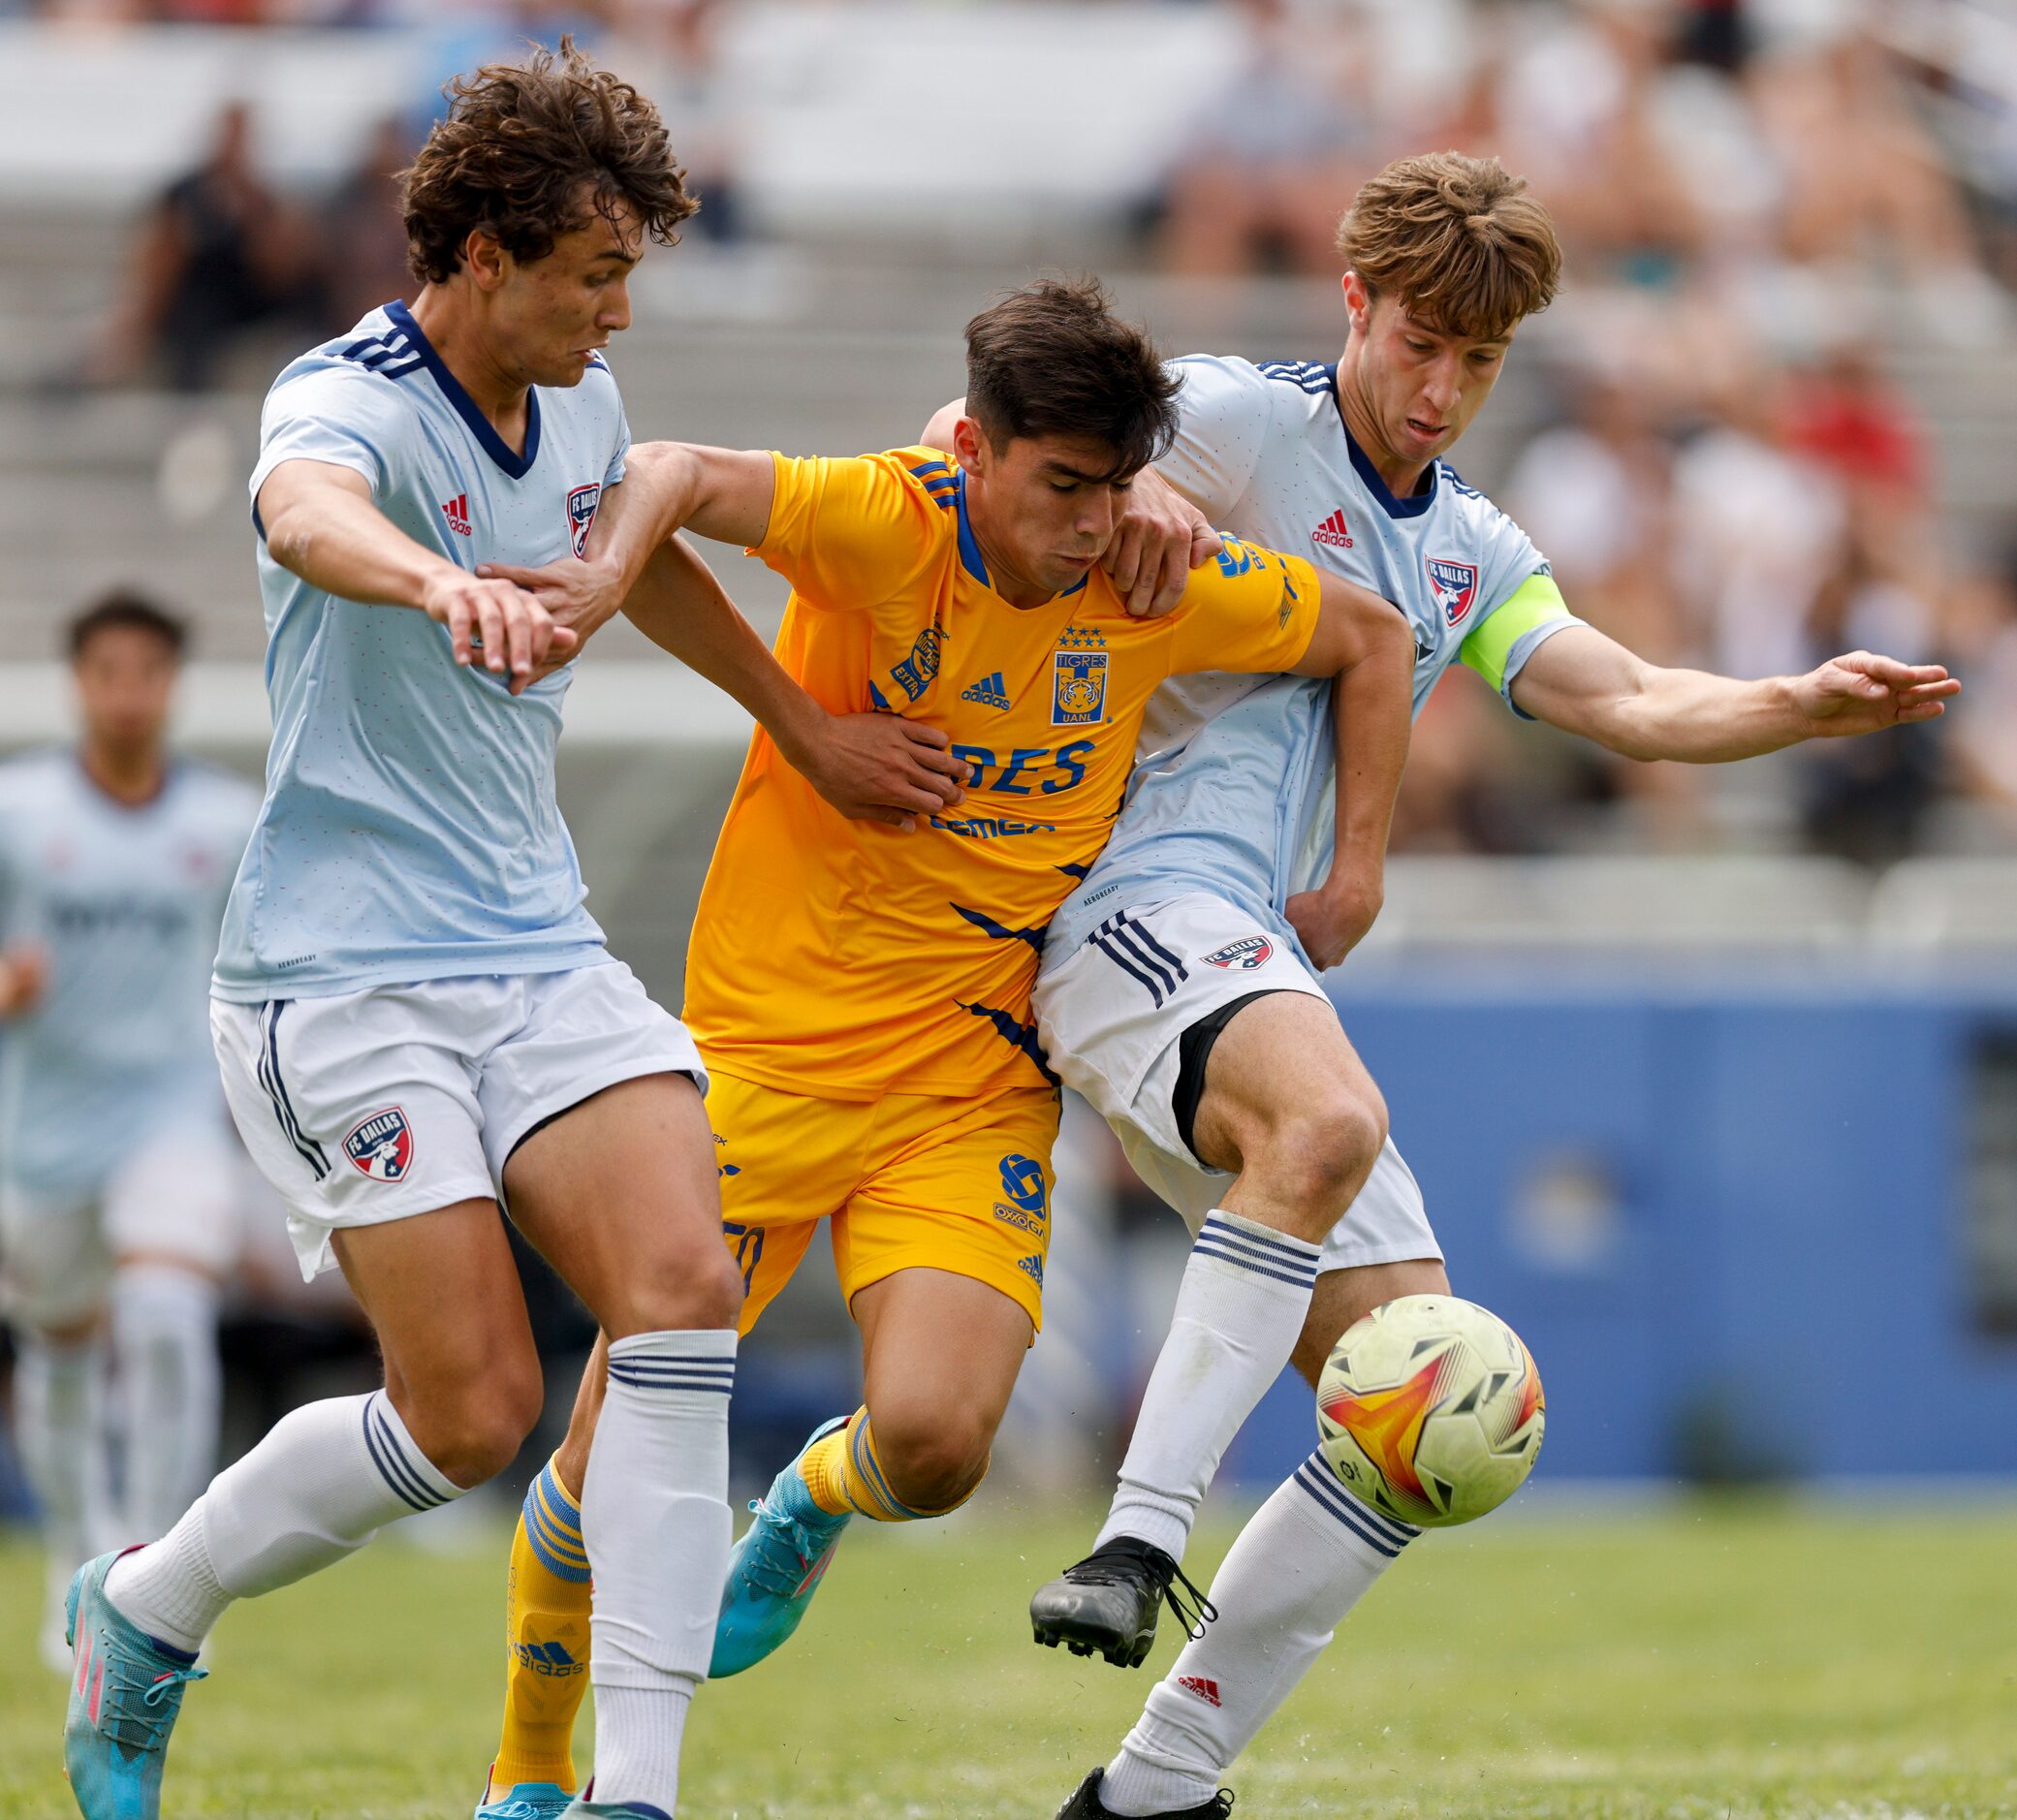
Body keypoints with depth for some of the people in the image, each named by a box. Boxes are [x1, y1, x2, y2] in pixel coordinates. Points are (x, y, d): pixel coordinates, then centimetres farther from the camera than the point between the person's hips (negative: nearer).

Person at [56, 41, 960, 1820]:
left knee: (685, 1294, -16)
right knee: (472, 1415, -11)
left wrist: (806, 719, 34)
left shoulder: (580, 407, 8)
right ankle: (142, 1611, 16)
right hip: (342, 972, -7)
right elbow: (303, 518, -42)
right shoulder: (349, 403, -17)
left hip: (539, 951, 7)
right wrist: (444, 585, -64)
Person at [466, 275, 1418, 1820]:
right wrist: (612, 574, -47)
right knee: (615, 1461, -2)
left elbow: (1373, 638, 11)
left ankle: (814, 1506, 20)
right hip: (770, 1043, -2)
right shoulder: (886, 528, -15)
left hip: (976, 1089, 2)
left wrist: (1355, 872, 6)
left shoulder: (1157, 591, -4)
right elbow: (683, 477, -27)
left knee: (932, 1444, -19)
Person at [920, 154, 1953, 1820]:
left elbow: (1633, 703, 11)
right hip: (1143, 906, -8)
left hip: (1276, 971, 8)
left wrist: (1808, 706, -7)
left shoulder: (1475, 553, 23)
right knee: (1330, 1116, -40)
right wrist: (1117, 494, -24)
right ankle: (1140, 1539, -39)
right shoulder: (1242, 421, 2)